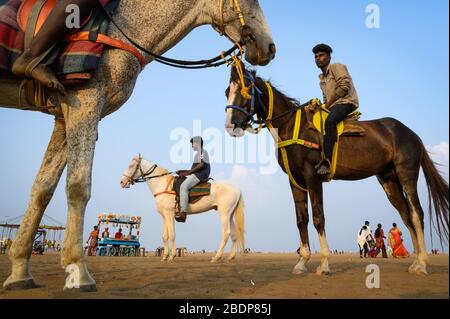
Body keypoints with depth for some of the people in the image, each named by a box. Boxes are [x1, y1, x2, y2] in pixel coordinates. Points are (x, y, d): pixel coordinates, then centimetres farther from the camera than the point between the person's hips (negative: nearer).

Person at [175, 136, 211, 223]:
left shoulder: (202, 152, -3)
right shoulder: (198, 153, 27)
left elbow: (201, 165, -18)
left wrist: (187, 173, -17)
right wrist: (183, 171, 17)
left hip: (200, 175, -11)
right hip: (197, 175, 11)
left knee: (183, 186, -28)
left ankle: (183, 212, -38)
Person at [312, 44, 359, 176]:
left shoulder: (336, 67, 3)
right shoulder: (322, 79, 27)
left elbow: (344, 86, -13)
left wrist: (328, 103, -12)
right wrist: (324, 105, 8)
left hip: (345, 102, -10)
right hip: (332, 106, 10)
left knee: (329, 122, -37)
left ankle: (326, 161, -49)